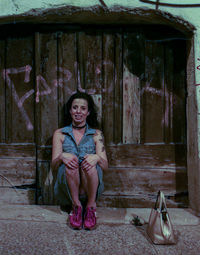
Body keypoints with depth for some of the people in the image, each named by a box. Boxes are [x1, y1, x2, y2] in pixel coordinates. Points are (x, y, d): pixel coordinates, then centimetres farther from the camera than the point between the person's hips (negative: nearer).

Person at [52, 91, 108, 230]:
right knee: (70, 164, -31)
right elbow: (54, 165, 3)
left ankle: (91, 206, -14)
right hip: (67, 186, 0)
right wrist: (62, 157, -22)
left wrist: (97, 157, -22)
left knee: (90, 164, -31)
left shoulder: (96, 134, 11)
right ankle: (76, 206, -14)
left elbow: (105, 165, 2)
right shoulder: (60, 134, 11)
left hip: (91, 187, 0)